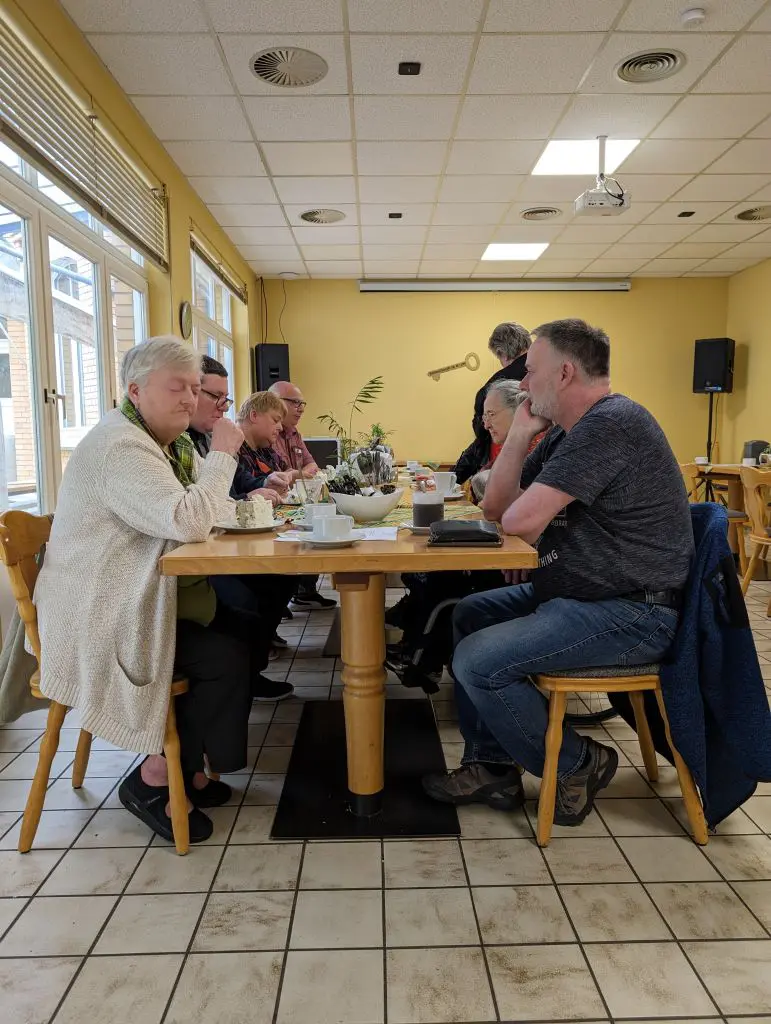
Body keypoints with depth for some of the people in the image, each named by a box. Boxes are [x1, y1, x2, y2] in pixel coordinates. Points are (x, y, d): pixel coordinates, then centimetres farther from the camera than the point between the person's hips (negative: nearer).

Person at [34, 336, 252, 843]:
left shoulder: (171, 441, 10)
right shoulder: (119, 446, -22)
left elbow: (206, 510, 12)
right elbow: (187, 521, -33)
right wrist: (223, 453, -23)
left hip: (137, 602, 10)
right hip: (96, 624, -10)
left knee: (238, 628, 2)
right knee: (227, 658, -16)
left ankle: (184, 766, 14)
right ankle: (154, 777, 3)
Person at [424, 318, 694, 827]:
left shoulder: (611, 423, -20)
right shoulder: (566, 433, 13)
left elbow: (519, 521, -26)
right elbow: (496, 505, 11)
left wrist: (518, 510, -2)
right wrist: (519, 435, 1)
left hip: (632, 613, -11)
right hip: (579, 592, 11)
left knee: (478, 662, -20)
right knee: (469, 615, 15)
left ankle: (577, 766, 5)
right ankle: (492, 765, 16)